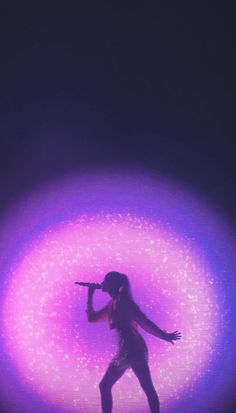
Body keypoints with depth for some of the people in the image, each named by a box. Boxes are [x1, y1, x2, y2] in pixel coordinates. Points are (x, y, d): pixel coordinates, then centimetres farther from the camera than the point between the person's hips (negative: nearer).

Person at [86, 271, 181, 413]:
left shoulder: (123, 300, -7)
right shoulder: (113, 303, 18)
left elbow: (143, 320, -12)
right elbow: (92, 317, 25)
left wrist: (163, 335, -17)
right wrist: (90, 295, 19)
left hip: (134, 350, -9)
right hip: (124, 352, 9)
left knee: (147, 387, -13)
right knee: (104, 386, 11)